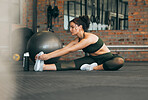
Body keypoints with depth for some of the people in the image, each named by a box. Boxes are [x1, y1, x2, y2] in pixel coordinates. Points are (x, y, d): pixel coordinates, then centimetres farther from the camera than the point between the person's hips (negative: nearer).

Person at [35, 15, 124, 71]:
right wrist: (45, 55, -15)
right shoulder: (78, 40, 1)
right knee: (72, 64, -20)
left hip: (107, 59, -6)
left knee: (120, 61, -40)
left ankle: (94, 68, -34)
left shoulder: (89, 38, -25)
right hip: (93, 59, 6)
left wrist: (48, 56, -27)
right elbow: (63, 49, -2)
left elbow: (69, 50, -27)